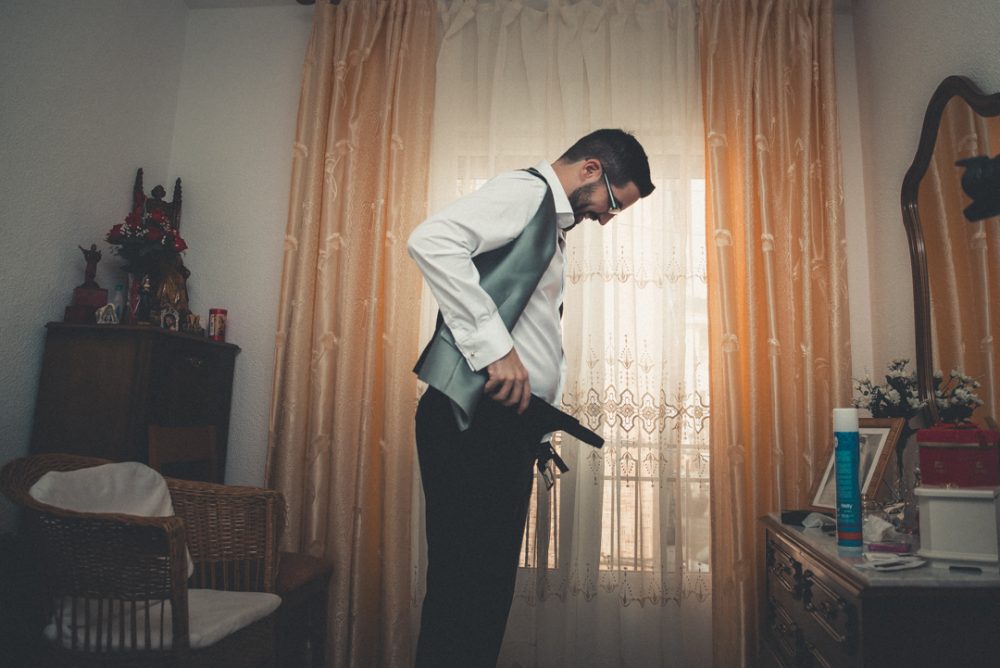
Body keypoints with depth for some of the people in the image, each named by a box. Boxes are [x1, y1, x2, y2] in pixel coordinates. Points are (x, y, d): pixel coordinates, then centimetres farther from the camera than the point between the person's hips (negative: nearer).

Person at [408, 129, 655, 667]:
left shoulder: (551, 221, 26)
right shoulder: (527, 189, -3)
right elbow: (431, 240, -21)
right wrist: (495, 348, -22)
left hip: (508, 426, 10)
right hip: (474, 420, -10)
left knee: (489, 588, 14)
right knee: (464, 591, -5)